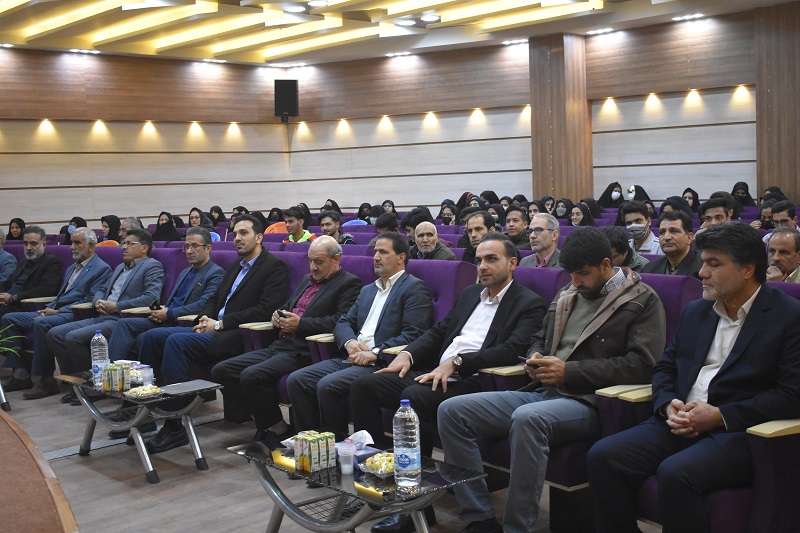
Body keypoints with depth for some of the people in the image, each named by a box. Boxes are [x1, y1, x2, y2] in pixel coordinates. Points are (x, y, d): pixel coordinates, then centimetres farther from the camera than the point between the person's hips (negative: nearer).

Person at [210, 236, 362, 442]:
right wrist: (278, 314, 8)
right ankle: (265, 419, 1)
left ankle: (274, 429, -7)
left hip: (303, 353, -9)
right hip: (278, 346, 9)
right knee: (221, 370, -3)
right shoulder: (307, 280, 25)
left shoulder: (349, 283, -2)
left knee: (252, 375, -29)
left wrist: (300, 323, -16)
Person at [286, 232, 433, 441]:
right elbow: (344, 322, 20)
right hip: (352, 359, 8)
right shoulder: (368, 290, 26)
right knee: (296, 380, -9)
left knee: (328, 385, -28)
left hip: (381, 363, -8)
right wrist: (350, 342, -3)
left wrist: (375, 353, -18)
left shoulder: (414, 288, -1)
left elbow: (413, 335, -12)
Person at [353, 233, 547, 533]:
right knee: (364, 386, -7)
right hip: (435, 373, 8)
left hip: (472, 382, -8)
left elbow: (512, 350, -16)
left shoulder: (530, 304, -1)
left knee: (414, 396, -34)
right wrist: (407, 354, 4)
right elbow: (439, 332, 24)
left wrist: (455, 362, -22)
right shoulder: (470, 294, 23)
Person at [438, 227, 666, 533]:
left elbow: (642, 364, -12)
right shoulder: (566, 295, 20)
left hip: (589, 402, -7)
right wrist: (535, 359, 5)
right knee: (452, 411, -9)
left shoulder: (643, 301, 0)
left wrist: (569, 371, -14)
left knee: (527, 418, -40)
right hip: (542, 393, 8)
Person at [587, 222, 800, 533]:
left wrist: (721, 415, -16)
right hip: (680, 423, 6)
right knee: (603, 456, -16)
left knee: (675, 472, -34)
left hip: (738, 432, -6)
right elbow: (665, 367, 21)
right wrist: (668, 406, -2)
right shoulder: (695, 312, 18)